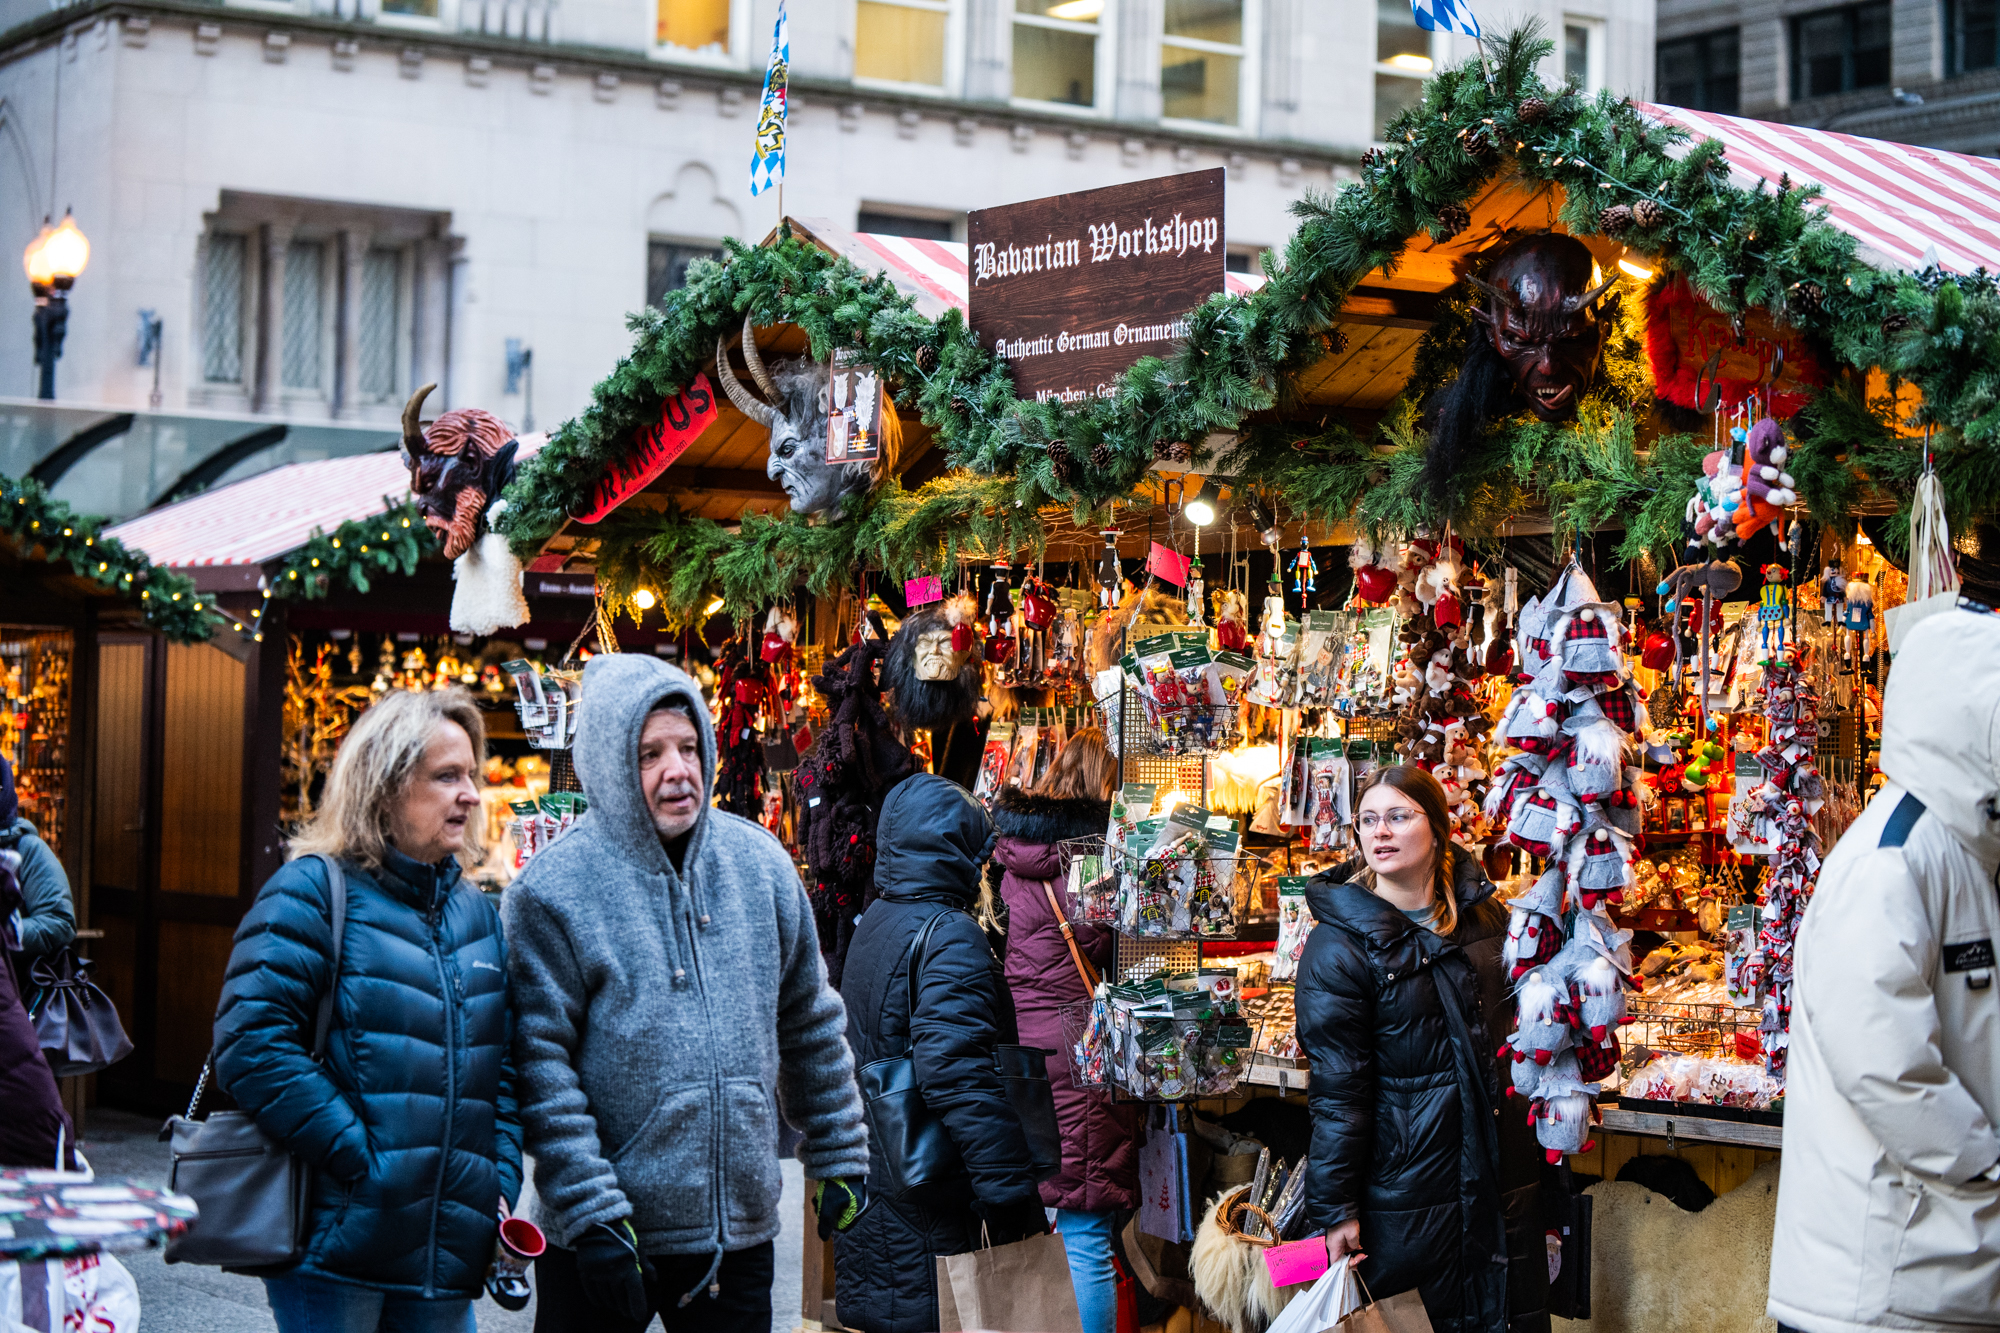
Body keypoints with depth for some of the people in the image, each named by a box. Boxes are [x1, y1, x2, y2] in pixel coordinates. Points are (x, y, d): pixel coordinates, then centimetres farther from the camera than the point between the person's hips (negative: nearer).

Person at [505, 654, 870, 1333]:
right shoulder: (552, 891, -10)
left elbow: (810, 1023, 13)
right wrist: (590, 1215, -18)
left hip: (741, 1231, 4)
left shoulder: (759, 861, 5)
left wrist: (840, 1158, 13)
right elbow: (541, 1066, -13)